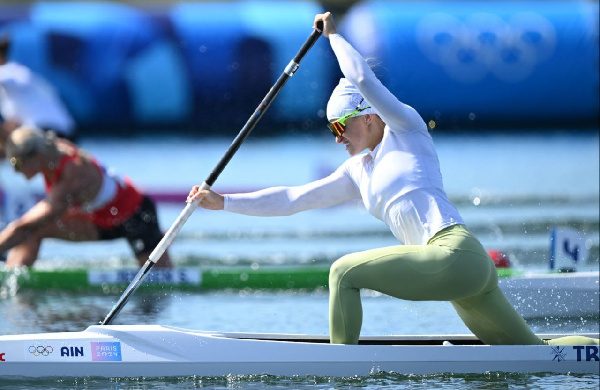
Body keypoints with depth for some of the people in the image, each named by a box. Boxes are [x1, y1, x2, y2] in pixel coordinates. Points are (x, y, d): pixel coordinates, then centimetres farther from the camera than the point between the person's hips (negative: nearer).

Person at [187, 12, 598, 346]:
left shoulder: (406, 129, 6)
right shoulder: (356, 174, 25)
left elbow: (363, 79, -7)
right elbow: (291, 199, 25)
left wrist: (333, 34, 7)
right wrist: (223, 202, 21)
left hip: (455, 252, -9)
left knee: (345, 272, -10)